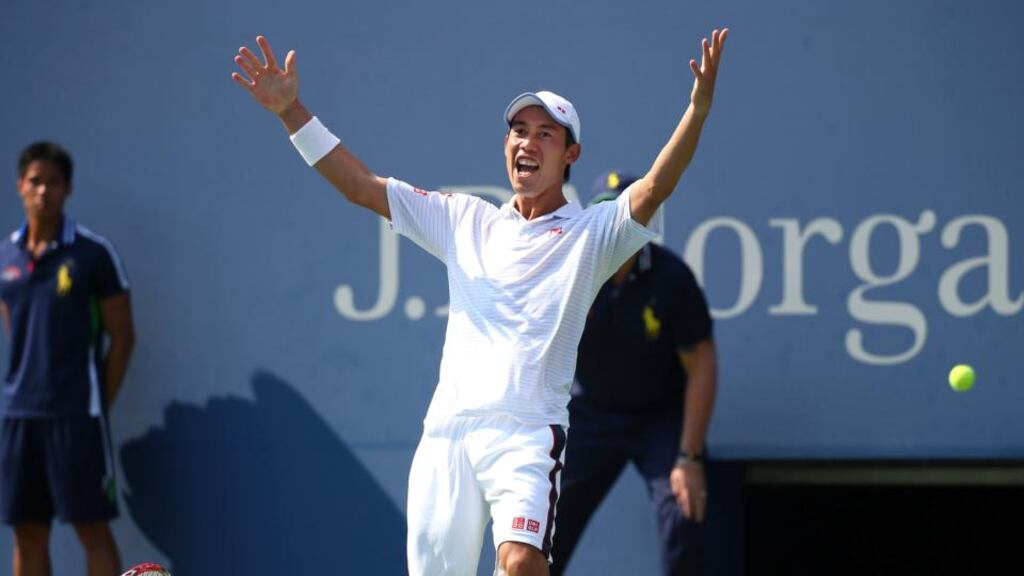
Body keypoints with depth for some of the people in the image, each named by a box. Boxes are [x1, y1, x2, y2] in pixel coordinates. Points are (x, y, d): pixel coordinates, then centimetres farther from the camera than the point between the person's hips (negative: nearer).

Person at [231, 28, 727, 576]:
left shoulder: (592, 234, 7)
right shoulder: (465, 220, 18)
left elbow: (654, 188, -10)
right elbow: (361, 185, 18)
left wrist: (699, 105, -25)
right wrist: (291, 112, 10)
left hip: (527, 432, -4)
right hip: (446, 429, 4)